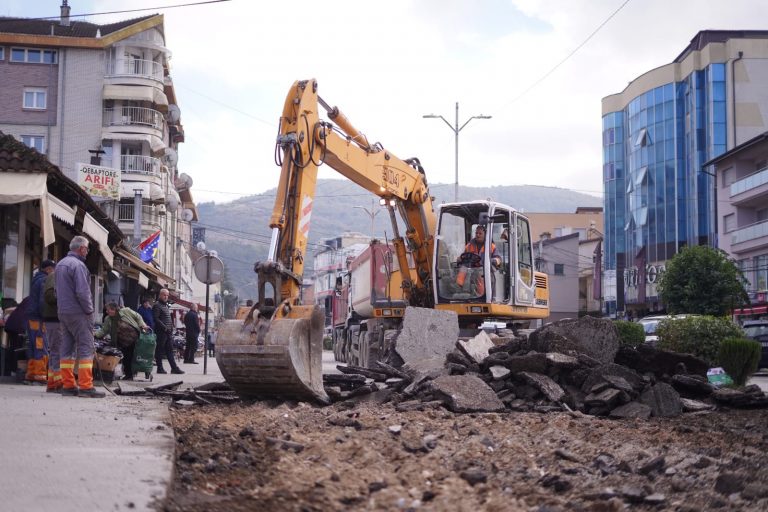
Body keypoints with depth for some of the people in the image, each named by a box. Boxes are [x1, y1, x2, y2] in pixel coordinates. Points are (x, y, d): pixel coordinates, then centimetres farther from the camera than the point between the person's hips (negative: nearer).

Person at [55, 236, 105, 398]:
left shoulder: (60, 264, 15)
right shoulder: (78, 265, -14)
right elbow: (82, 292, -20)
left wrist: (61, 309, 18)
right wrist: (89, 310, -9)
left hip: (63, 312, 9)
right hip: (78, 312, -9)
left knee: (67, 349, 9)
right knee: (85, 348, -7)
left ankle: (67, 385, 10)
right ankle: (85, 386, -11)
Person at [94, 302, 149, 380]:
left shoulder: (126, 311, -4)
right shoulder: (108, 320, 6)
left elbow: (138, 317, 3)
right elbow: (103, 331, 2)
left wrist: (142, 325, -9)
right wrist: (95, 334, -15)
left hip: (135, 340, -3)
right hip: (123, 344, 3)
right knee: (126, 359, 2)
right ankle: (128, 375, 17)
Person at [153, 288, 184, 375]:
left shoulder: (166, 305, 20)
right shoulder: (157, 305, -8)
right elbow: (156, 319, -17)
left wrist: (171, 327, 11)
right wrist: (165, 328, -19)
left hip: (168, 332, 9)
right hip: (161, 332, -9)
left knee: (169, 350, 8)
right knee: (160, 350, -2)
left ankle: (174, 367, 8)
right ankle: (160, 368, 2)